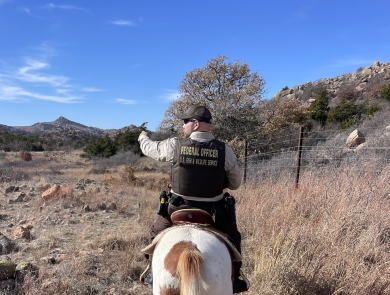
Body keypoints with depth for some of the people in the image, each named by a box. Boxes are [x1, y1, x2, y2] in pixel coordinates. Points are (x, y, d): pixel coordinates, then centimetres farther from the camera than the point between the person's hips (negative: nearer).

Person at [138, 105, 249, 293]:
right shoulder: (225, 150, -11)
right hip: (213, 210, 0)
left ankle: (153, 273, 36)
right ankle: (235, 278, 28)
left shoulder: (174, 146, -12)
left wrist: (143, 137, 31)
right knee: (232, 236, 27)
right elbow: (235, 183, -2)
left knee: (156, 233, 28)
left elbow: (150, 149, 8)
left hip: (178, 208, 0)